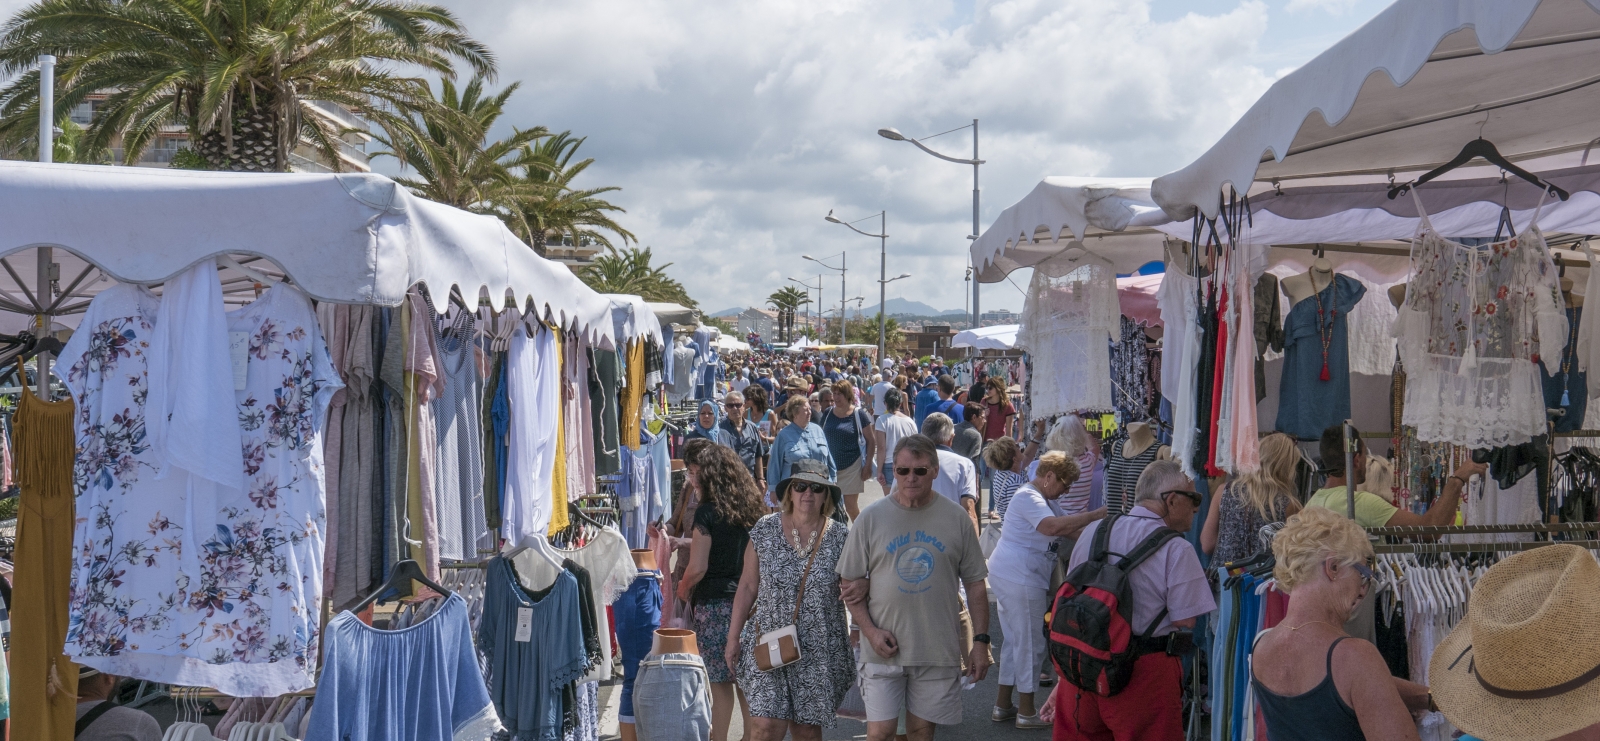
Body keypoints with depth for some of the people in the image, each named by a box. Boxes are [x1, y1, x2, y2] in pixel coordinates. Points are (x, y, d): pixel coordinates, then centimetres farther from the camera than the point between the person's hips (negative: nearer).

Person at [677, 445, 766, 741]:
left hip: (715, 603, -6)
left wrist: (682, 589, 5)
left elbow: (697, 568, -14)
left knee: (719, 681, 1)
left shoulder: (707, 513, -11)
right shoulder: (753, 511, 7)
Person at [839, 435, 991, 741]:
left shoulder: (955, 519, 1)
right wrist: (870, 630, -10)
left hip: (939, 650, 1)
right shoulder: (871, 517, -1)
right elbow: (850, 584, 2)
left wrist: (981, 640, 1)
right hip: (884, 648, -1)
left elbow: (975, 584, 6)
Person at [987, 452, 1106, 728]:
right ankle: (1026, 711, 5)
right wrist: (1095, 515, -29)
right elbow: (1053, 526, -31)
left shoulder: (1043, 500, 20)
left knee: (1015, 641, 16)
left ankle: (1003, 705, 22)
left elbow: (1067, 530, 17)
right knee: (1030, 645, -3)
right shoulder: (1028, 497, -15)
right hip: (1020, 579, -11)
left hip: (1008, 578, 11)